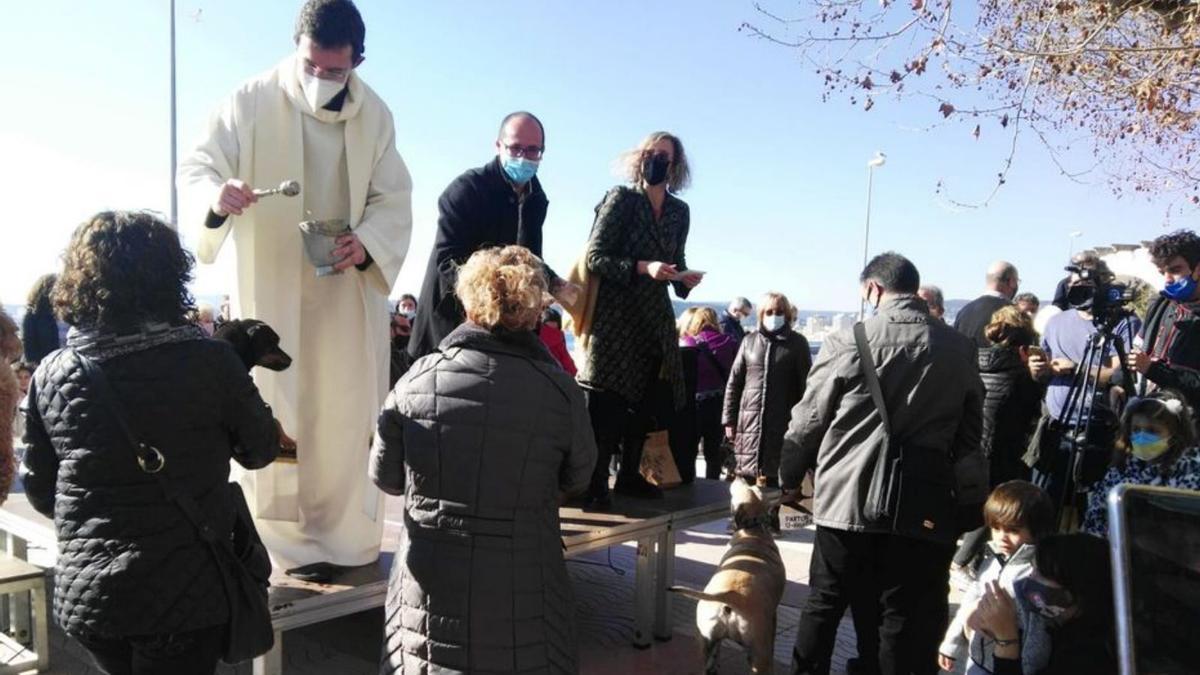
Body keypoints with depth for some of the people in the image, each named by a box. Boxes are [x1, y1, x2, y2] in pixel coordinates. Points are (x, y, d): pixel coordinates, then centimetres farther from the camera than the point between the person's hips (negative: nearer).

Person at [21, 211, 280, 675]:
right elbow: (260, 451, -1)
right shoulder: (209, 361, -15)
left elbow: (40, 490, 6)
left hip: (84, 596, 4)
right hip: (186, 595, -3)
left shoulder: (51, 375, -5)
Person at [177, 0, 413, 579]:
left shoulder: (375, 115, 1)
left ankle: (341, 534, 21)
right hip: (271, 287, -2)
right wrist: (215, 197, -31)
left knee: (347, 415, 7)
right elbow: (196, 167, -7)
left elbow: (394, 199, 1)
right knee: (276, 416, 0)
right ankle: (283, 540, 12)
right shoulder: (252, 102, -7)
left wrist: (367, 243, -19)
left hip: (349, 288, 3)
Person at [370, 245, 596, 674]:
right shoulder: (560, 391, -13)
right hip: (520, 596, -1)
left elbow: (385, 477, 3)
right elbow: (577, 480, 4)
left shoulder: (419, 378, -9)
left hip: (428, 591, 2)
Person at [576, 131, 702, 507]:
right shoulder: (620, 199, -4)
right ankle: (596, 481, -1)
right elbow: (595, 257, -10)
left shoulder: (680, 211, 11)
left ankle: (630, 475, 22)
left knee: (648, 398, 9)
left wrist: (684, 279, -4)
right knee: (606, 400, -8)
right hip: (615, 312, -6)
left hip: (656, 317, 6)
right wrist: (643, 267, -22)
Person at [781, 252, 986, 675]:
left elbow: (806, 424, -1)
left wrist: (788, 478, 15)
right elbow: (969, 435, 7)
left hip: (848, 501, -1)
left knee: (823, 606, 15)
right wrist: (968, 497, 19)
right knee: (907, 621, 11)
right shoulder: (960, 349, 2)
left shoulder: (847, 343, -6)